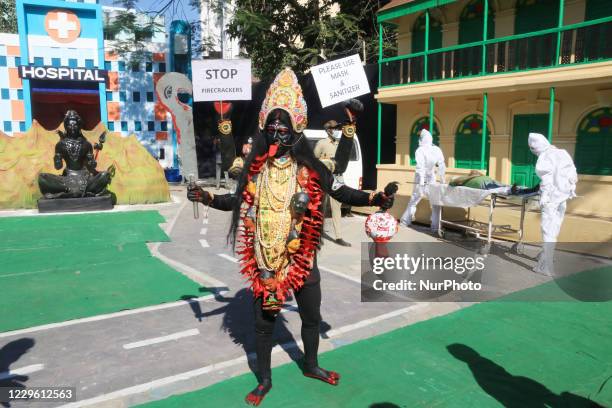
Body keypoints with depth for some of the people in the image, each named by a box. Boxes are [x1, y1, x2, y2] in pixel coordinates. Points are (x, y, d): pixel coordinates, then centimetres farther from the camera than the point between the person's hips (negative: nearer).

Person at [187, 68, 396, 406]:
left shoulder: (309, 168, -9)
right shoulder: (255, 168, -4)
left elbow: (340, 192, -4)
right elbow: (239, 201, 6)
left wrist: (372, 198, -18)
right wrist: (208, 198, -7)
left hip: (302, 257, 0)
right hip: (264, 259, 1)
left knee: (311, 316, 18)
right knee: (263, 320, 13)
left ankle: (311, 366, 45)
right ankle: (264, 380, 34)